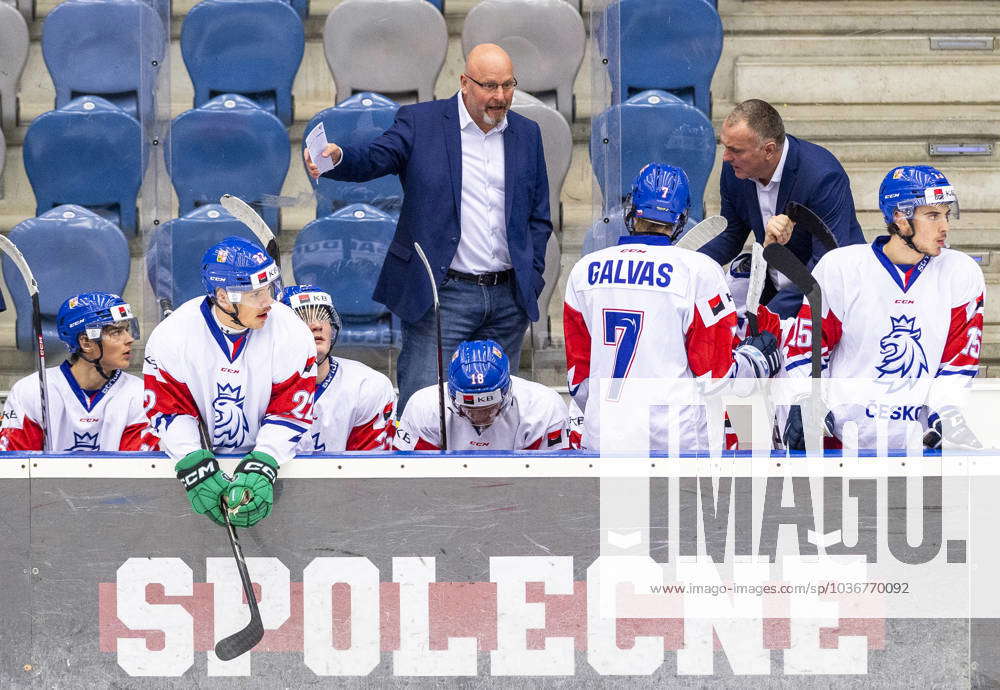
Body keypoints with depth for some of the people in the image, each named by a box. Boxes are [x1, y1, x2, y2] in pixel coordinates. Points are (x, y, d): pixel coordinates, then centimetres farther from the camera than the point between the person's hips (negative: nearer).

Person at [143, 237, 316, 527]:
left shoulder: (291, 334, -12)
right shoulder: (171, 336, -12)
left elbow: (290, 411, -10)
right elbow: (168, 410, -8)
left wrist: (261, 467, -24)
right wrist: (195, 467, -23)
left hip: (267, 455, 0)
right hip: (199, 453, 0)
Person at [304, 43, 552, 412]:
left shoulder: (527, 134, 12)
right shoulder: (420, 122, 0)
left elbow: (539, 217, 17)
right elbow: (373, 159, -13)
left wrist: (531, 280, 6)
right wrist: (336, 157, -36)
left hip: (509, 298, 4)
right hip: (441, 296, -4)